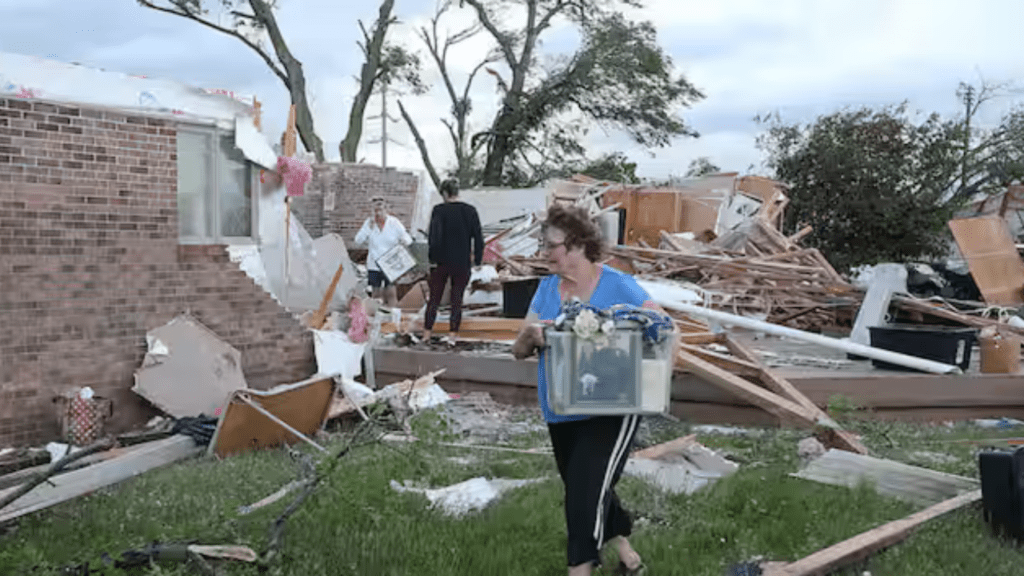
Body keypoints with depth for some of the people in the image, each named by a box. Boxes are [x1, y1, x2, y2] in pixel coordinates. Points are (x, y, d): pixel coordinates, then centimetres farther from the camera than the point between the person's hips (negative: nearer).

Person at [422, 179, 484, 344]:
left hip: (442, 262, -2)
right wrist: (477, 259, 9)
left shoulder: (439, 210, -10)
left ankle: (427, 333, 13)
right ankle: (453, 334, 9)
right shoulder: (470, 211, 0)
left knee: (434, 299, 9)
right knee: (457, 299, 10)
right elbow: (478, 237, 1)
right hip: (462, 263, 2)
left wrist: (432, 258, -6)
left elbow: (434, 236, -16)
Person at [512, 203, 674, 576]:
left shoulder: (617, 286, -11)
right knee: (591, 491, 20)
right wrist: (531, 336, -23)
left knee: (587, 493, -11)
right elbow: (519, 351, 0)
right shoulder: (547, 288, 2)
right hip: (561, 413, 6)